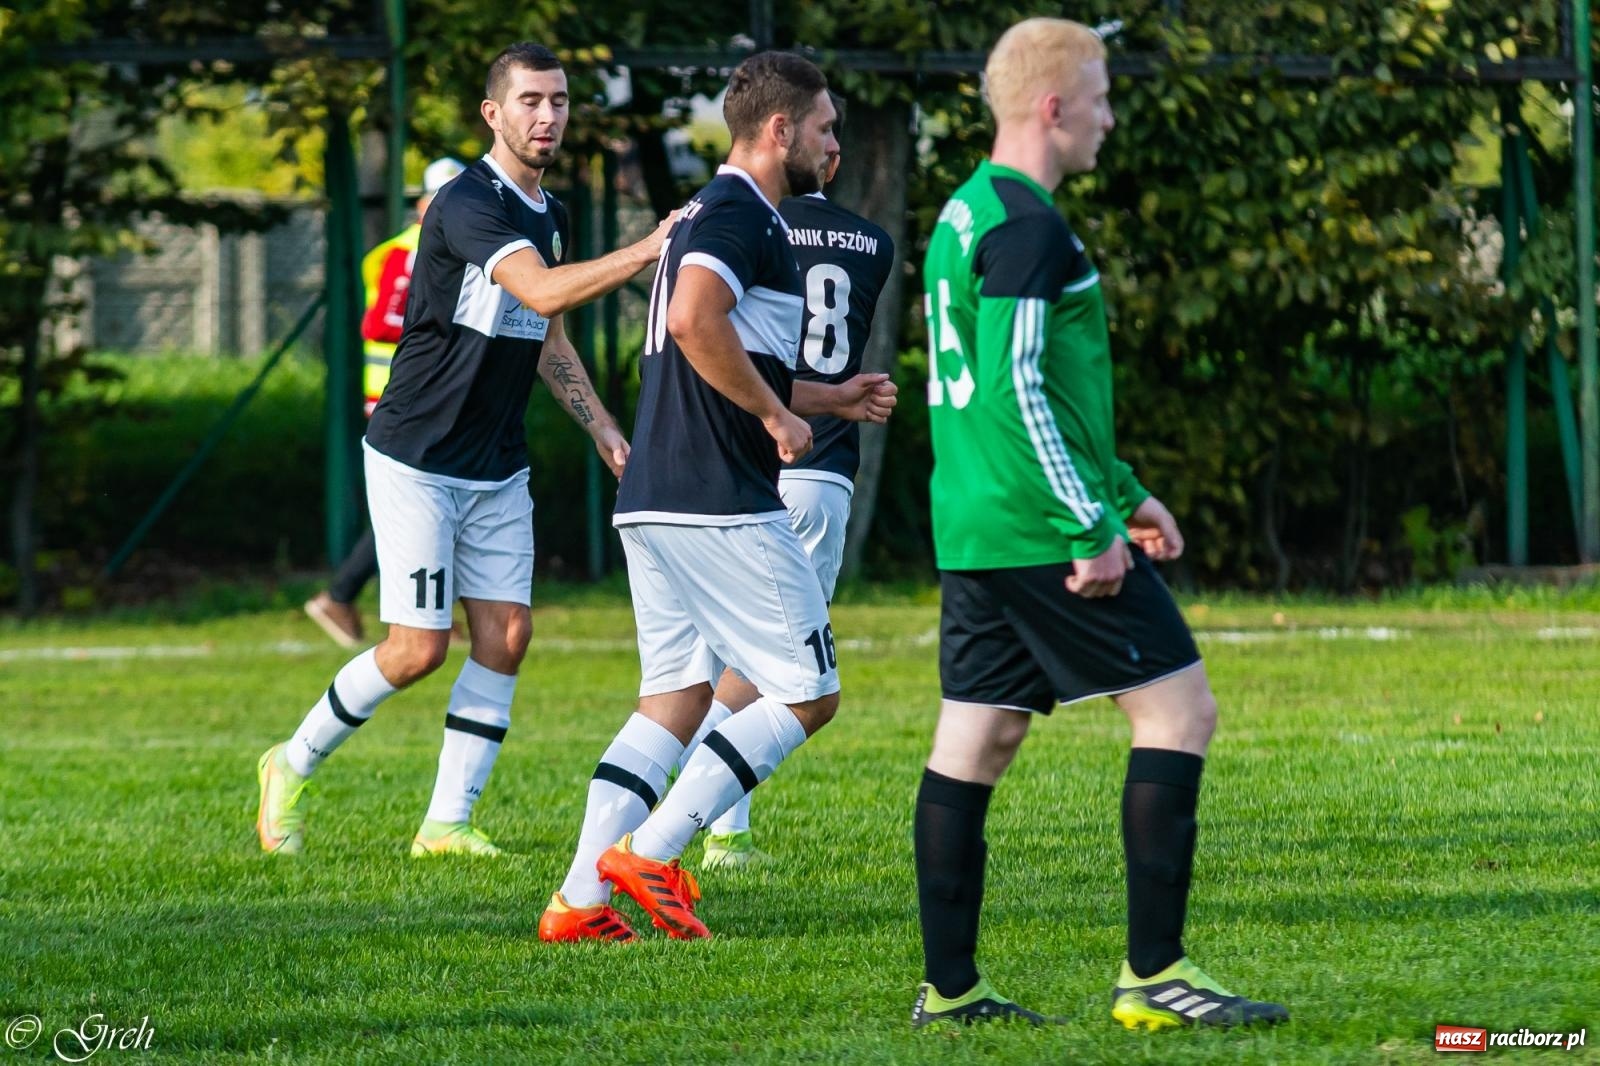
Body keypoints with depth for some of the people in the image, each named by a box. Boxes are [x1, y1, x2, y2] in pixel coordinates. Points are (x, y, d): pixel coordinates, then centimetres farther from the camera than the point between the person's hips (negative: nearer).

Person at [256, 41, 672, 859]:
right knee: (419, 648, -8)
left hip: (497, 469, 8)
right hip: (416, 461, -8)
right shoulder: (468, 203, -19)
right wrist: (649, 249, -38)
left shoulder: (551, 215, 10)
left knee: (504, 636, -2)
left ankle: (446, 822, 3)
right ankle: (293, 767, 13)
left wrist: (600, 426, 13)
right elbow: (543, 293, -34)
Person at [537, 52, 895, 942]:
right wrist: (781, 414, -18)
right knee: (808, 695, -3)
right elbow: (695, 322, -29)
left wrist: (834, 398, 31)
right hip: (723, 504, -10)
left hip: (654, 502, 10)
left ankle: (581, 900, 4)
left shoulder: (712, 214, 21)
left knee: (675, 698, 12)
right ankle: (649, 852, -7)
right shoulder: (741, 215, -11)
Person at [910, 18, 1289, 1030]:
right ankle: (1154, 974, -7)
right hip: (1040, 530, -10)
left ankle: (949, 986, 9)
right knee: (1179, 707, -4)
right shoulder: (1027, 225, -14)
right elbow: (1017, 389, -22)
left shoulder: (967, 216, 18)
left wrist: (1124, 492, 28)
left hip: (974, 529, 10)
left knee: (974, 744, 9)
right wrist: (1093, 527, -20)